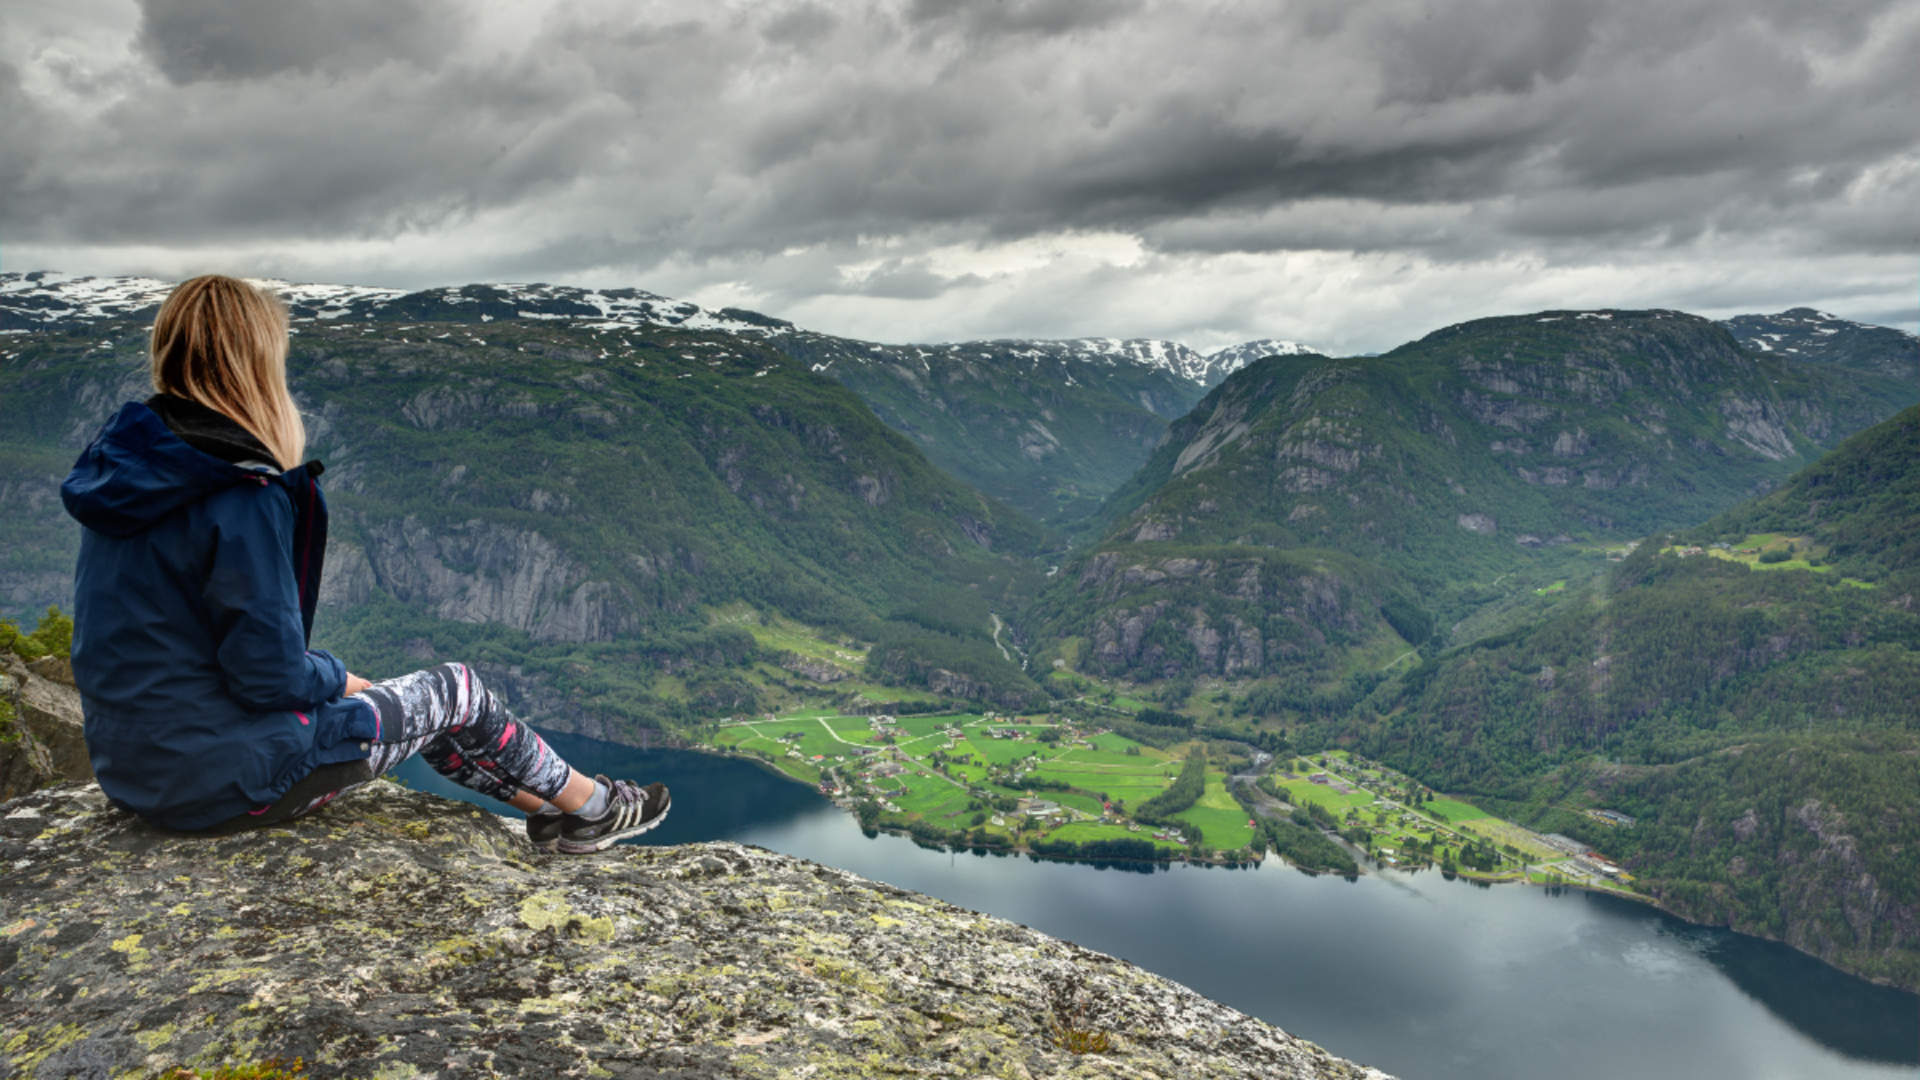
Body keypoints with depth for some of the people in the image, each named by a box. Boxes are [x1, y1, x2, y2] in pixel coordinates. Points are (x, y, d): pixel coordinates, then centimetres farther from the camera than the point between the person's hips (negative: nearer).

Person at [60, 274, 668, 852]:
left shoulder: (126, 464, 4)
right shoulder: (243, 499, -25)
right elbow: (271, 675, -24)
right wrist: (337, 677, -2)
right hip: (229, 782, -9)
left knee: (415, 702, 23)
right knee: (457, 690, 8)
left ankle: (549, 811, 35)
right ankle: (590, 805, 28)